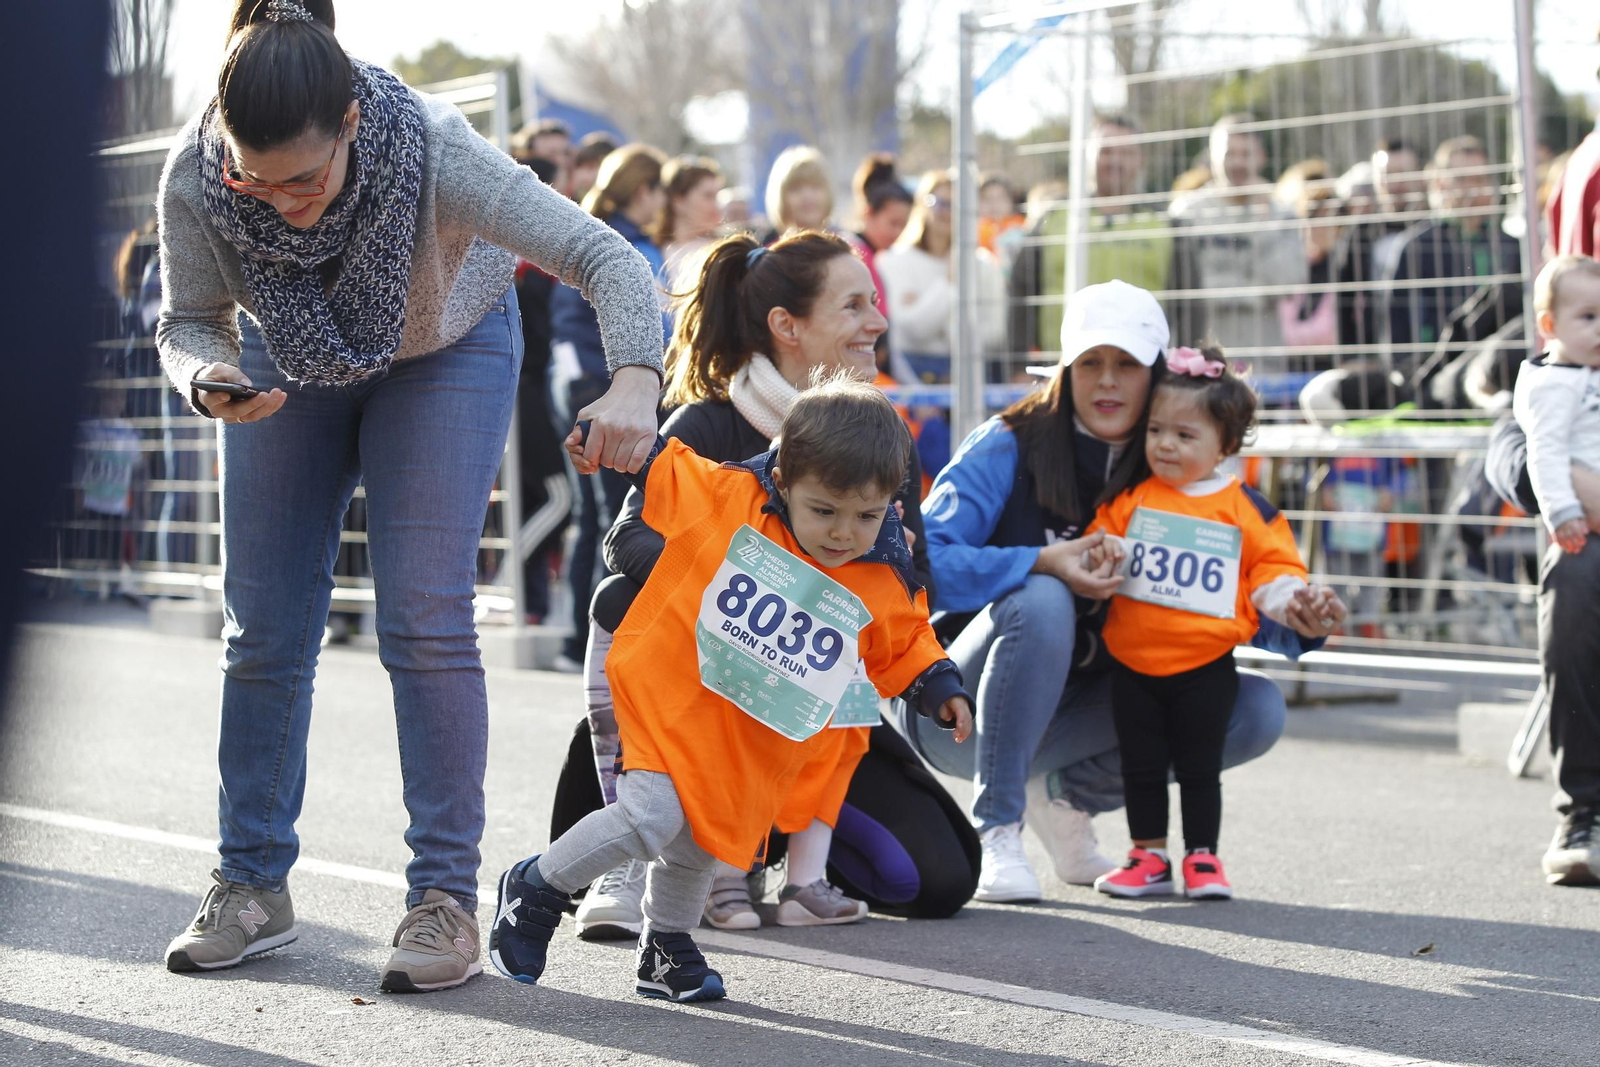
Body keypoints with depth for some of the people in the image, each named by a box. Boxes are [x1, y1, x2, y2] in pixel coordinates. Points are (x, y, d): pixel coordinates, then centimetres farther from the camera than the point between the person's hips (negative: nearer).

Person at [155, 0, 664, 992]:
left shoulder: (436, 156, -40)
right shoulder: (195, 181, -32)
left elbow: (608, 258, -40)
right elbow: (189, 320, -15)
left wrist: (635, 381, -59)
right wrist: (211, 379, -38)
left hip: (445, 351, -3)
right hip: (286, 361, 3)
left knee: (425, 624, -12)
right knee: (263, 629, 2)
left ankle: (448, 895, -4)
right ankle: (254, 887, 16)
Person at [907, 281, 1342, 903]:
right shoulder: (1010, 447, -13)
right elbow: (922, 561, -23)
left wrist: (1295, 624, -21)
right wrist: (1043, 564, -35)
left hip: (1070, 711, 5)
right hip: (959, 711, -5)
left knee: (1256, 710, -9)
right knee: (1042, 602, -35)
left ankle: (1066, 796, 5)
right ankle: (993, 828, -24)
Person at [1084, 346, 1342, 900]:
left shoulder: (1247, 510, -1)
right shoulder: (1129, 498, 3)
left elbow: (1273, 571, 1)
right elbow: (1101, 540, 6)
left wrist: (1298, 601, -16)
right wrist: (1099, 553, -16)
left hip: (1205, 666, -2)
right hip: (1133, 664, 2)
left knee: (1200, 768, 6)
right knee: (1141, 765, 9)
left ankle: (1202, 858, 17)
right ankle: (1148, 856, 20)